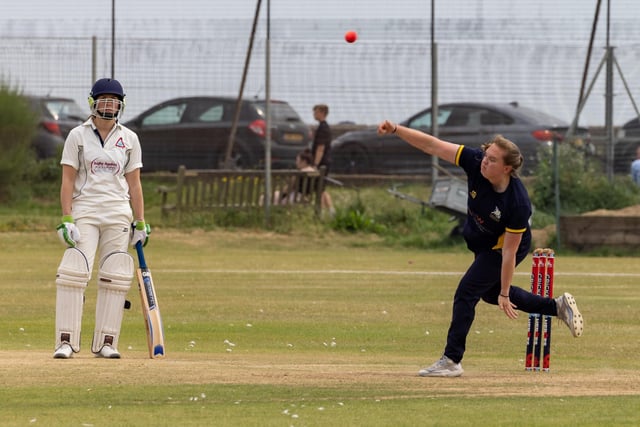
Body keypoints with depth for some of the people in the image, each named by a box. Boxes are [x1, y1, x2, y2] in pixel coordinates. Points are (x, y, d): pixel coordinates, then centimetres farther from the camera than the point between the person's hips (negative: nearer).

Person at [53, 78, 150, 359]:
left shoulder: (129, 139, 9)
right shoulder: (78, 136, 2)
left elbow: (134, 183, 10)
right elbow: (67, 180, -1)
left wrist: (140, 223, 5)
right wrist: (66, 219, -10)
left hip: (118, 215, 3)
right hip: (84, 212, -3)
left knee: (115, 278, -1)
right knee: (74, 272, -14)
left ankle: (105, 342, 5)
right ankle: (66, 341, -12)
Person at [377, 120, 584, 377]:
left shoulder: (517, 203, -39)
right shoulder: (476, 162, -28)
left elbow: (509, 252, -31)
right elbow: (432, 146, -26)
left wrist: (504, 294, -23)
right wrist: (396, 130, -37)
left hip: (501, 247, -8)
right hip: (481, 243, 8)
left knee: (466, 293, -12)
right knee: (490, 292, 24)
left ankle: (452, 360, -3)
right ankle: (558, 306, 38)